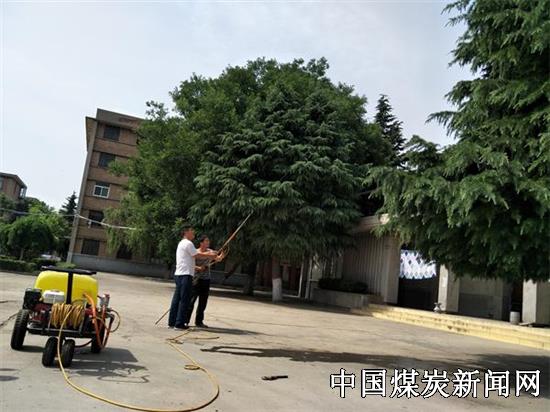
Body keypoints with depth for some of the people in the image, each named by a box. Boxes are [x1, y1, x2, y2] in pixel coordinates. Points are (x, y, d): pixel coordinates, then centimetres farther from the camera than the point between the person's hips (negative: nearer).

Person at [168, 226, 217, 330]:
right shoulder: (188, 243, -10)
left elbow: (195, 254, 19)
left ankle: (172, 322, 15)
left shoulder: (182, 243, 22)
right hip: (185, 275, -10)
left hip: (179, 275, 10)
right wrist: (210, 256, -2)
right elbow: (197, 255, -12)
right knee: (184, 300, -5)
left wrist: (209, 253, 14)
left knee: (177, 298, 11)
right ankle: (179, 323, -3)